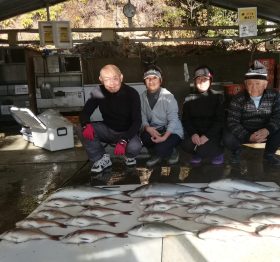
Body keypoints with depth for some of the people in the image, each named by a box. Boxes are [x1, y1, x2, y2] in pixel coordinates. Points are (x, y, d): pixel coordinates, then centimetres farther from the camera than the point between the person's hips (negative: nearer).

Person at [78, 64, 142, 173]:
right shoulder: (99, 92, -12)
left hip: (127, 132, -3)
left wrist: (124, 141, -36)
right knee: (84, 131, -23)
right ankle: (102, 159, -2)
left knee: (134, 147, -35)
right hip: (108, 129, 3)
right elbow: (85, 112, -9)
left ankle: (129, 156, 5)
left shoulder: (132, 93, -20)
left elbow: (137, 121, -21)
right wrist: (86, 125, -34)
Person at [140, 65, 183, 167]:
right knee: (143, 137, -29)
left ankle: (171, 151, 9)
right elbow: (142, 117, -3)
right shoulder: (142, 97, -1)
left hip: (171, 131, -4)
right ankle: (158, 154, 4)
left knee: (161, 149, -31)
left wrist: (164, 137, -30)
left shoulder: (168, 96, -15)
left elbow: (173, 120, -17)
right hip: (154, 130, 4)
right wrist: (148, 128, -25)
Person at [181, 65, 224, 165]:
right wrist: (193, 133, -17)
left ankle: (217, 152, 7)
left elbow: (219, 120, -6)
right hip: (194, 132, 2)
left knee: (203, 149, -28)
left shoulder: (218, 97, 0)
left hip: (212, 132, -2)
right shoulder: (189, 98, 7)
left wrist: (207, 136, -20)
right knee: (187, 145, -28)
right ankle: (198, 153, 7)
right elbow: (185, 119, 2)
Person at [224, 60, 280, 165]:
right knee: (228, 138, -31)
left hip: (265, 132, 2)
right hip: (244, 133, -2)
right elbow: (232, 123, -19)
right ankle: (236, 152, 9)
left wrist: (267, 130, -35)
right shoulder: (237, 100, -14)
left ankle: (269, 153, 7)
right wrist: (248, 137, -35)